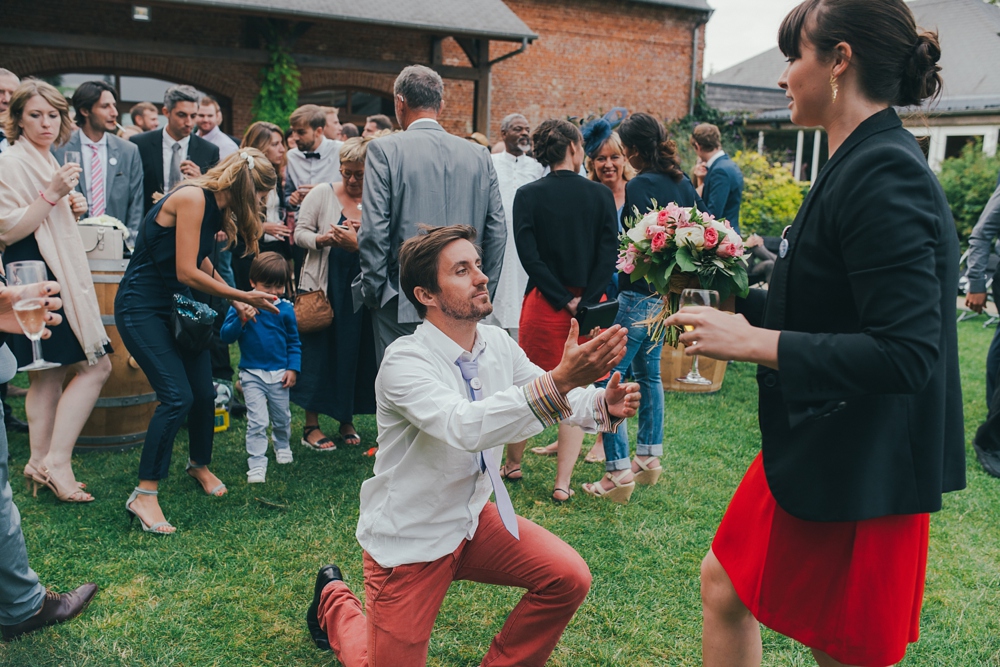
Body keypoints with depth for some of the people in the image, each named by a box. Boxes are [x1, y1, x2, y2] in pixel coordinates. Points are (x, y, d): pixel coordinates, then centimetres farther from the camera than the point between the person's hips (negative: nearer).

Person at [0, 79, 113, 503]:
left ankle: (41, 463, 16)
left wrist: (71, 209, 8)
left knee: (50, 374, 10)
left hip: (57, 274, 10)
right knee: (97, 366, -11)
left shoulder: (46, 160, 19)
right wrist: (52, 194, -23)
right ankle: (55, 461, -6)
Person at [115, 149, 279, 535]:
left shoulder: (215, 207, 6)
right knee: (177, 397, -17)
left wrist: (235, 302, 8)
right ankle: (144, 495, -6)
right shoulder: (192, 198, -21)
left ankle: (200, 465, 33)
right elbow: (187, 272, -23)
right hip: (142, 309, -8)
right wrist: (244, 297, -15)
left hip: (178, 307, 8)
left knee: (204, 393, 7)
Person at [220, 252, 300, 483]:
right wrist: (241, 320, -30)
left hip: (279, 374, 2)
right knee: (257, 422, -6)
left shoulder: (285, 308, -4)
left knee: (282, 418, 19)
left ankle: (283, 446, 46)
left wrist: (293, 368, -2)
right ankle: (257, 464, 2)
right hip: (252, 374, -2)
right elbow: (226, 337, -14)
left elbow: (294, 342, 5)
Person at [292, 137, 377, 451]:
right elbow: (300, 232, 1)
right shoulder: (321, 194, 4)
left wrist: (358, 244, -23)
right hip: (323, 287, -1)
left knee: (355, 354, 6)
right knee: (318, 352, 2)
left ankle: (347, 420, 24)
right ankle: (311, 425, 13)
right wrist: (322, 239, -18)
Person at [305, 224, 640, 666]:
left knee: (568, 578, -10)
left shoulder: (497, 344, -5)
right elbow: (465, 427, -42)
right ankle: (335, 602, 34)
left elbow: (557, 399, -5)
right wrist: (559, 381, -53)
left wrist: (604, 404, -27)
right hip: (409, 540, -5)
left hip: (472, 518, 6)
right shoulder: (405, 361, -26)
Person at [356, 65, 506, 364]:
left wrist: (372, 292, 1)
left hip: (401, 306, -4)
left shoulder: (385, 150, -5)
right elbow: (497, 231, 7)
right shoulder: (479, 155, 6)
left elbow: (373, 231, -10)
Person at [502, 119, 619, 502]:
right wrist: (583, 302, -12)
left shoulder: (528, 195, -4)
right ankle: (562, 482, 9)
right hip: (590, 305, 0)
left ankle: (512, 464, 30)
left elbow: (529, 255, -12)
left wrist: (562, 300, -9)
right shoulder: (601, 195, -3)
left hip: (543, 303, 0)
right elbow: (609, 254, -11)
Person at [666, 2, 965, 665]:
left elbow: (904, 353, -29)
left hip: (858, 472, -10)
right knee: (725, 587, 21)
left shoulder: (885, 174, -23)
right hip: (813, 449, 10)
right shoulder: (862, 163, 8)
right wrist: (740, 304, 8)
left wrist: (752, 341, -25)